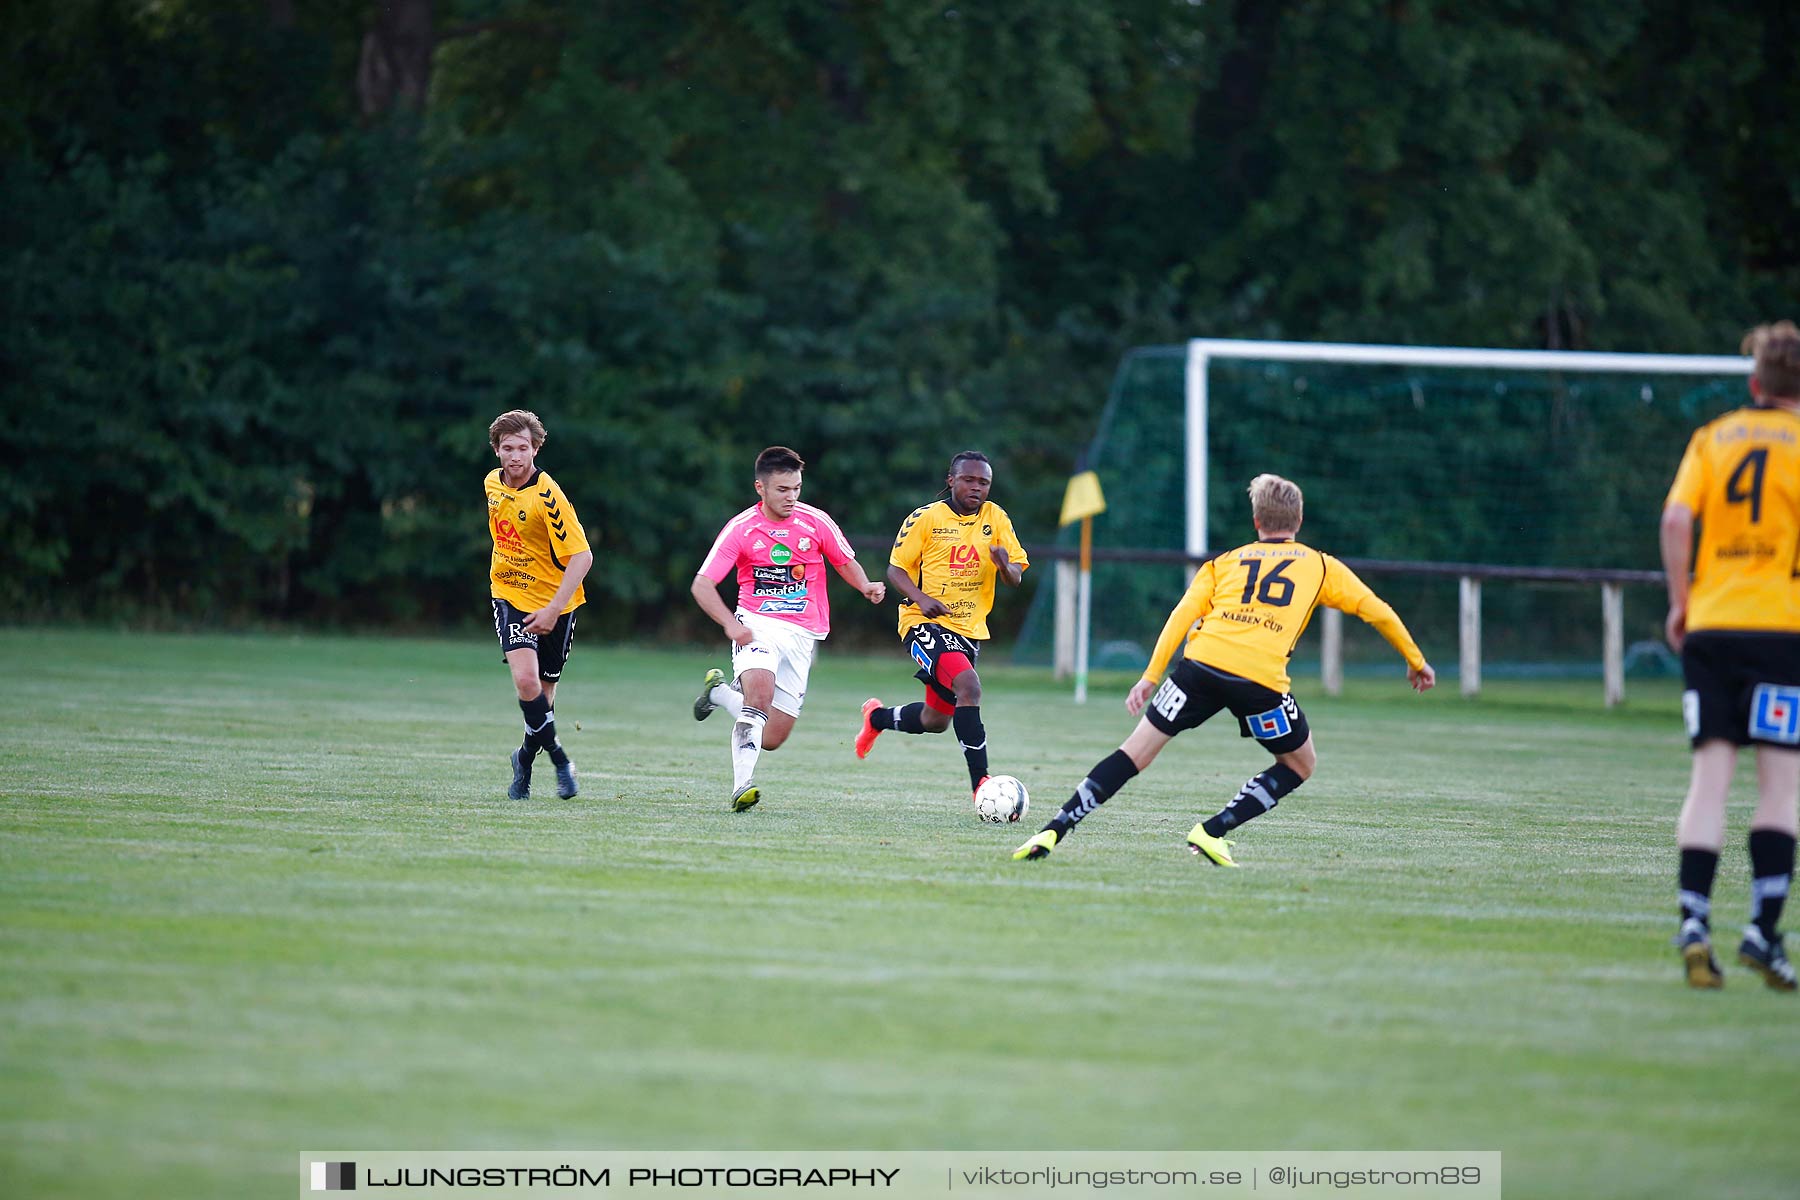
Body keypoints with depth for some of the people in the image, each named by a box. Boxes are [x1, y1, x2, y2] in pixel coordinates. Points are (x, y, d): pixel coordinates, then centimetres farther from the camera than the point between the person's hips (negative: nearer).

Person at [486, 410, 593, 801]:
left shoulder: (547, 496, -21)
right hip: (510, 596, 3)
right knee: (525, 679, -19)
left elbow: (581, 556, -24)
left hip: (553, 603, -3)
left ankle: (526, 757, 33)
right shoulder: (493, 483, -1)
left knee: (544, 689, 8)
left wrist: (553, 610, -30)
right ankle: (558, 757, -3)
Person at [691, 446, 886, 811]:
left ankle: (720, 691, 30)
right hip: (756, 625, -3)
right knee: (760, 690, -35)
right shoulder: (741, 529, -7)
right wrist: (731, 624, -24)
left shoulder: (815, 522, -1)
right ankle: (742, 787, -33)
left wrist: (866, 586, -10)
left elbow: (846, 562, 13)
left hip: (801, 633, 3)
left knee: (771, 739, 1)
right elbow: (702, 584, -8)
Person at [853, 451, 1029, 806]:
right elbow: (896, 569, -3)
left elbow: (1016, 577, 4)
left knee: (936, 720, 16)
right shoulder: (926, 518, -7)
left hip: (970, 629, 6)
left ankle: (877, 717, 48)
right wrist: (921, 599, -22)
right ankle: (980, 783, -29)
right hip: (926, 625, -6)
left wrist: (1005, 565, -20)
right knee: (969, 685, -30)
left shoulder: (995, 518, 4)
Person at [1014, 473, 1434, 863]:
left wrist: (1151, 676, 9)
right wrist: (1416, 661, 32)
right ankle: (1212, 832, 8)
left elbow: (1183, 614, 11)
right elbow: (1378, 611, 19)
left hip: (1202, 663, 2)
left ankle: (1054, 831, -1)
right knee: (1300, 764, 20)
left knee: (1137, 750, 8)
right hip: (1261, 679, -2)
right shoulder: (1321, 566, 20)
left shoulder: (1224, 563, 23)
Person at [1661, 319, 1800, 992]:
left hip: (1710, 625, 3)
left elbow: (1676, 518, -1)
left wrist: (1680, 602, 8)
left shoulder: (1713, 438, 11)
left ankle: (1693, 923, -10)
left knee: (1710, 778, 3)